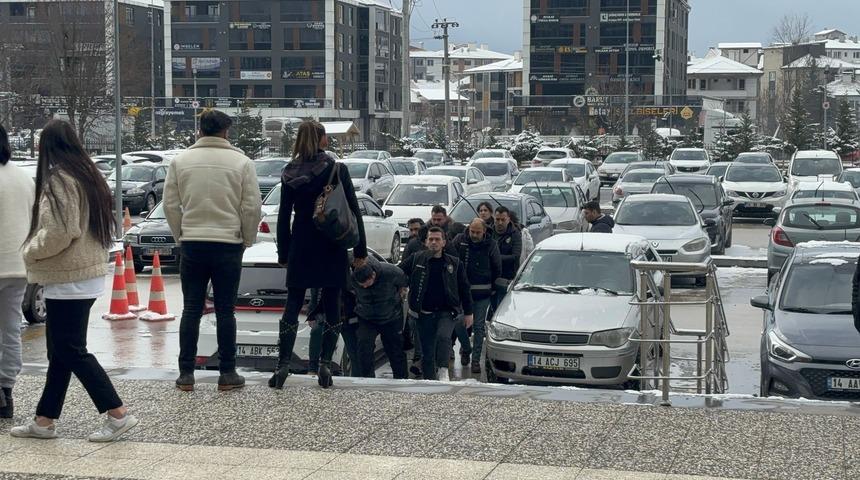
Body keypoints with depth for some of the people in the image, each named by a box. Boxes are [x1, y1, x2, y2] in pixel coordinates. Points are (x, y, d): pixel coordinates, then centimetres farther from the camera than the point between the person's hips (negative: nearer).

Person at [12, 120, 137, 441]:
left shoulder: (58, 180, -16)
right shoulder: (87, 176, 13)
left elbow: (59, 233, -23)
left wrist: (30, 252, -6)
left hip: (67, 280, -10)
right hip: (87, 276, 10)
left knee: (70, 351, -4)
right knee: (61, 351, 13)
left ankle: (118, 414, -5)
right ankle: (44, 420, 19)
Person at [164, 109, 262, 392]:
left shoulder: (181, 161, 1)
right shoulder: (241, 162, -3)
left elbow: (170, 204, 3)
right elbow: (251, 207, -4)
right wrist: (247, 240, 9)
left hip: (191, 245, 1)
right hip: (228, 245, -1)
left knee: (191, 310, 7)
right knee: (225, 311, 6)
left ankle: (186, 374, 8)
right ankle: (227, 374, 9)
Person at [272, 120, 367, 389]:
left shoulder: (290, 174, 1)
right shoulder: (336, 170, -7)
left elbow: (284, 217, 5)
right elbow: (353, 211, -7)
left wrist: (283, 254, 12)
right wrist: (360, 249, -1)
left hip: (300, 247, 2)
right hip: (331, 248, -2)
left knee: (292, 306, 7)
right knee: (331, 307, 7)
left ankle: (283, 365, -1)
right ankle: (325, 364, -1)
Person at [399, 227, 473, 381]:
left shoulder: (454, 263, 4)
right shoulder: (416, 259, 1)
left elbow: (464, 288, 9)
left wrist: (468, 312, 9)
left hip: (446, 311, -1)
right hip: (424, 313, 1)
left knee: (443, 336, -29)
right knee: (427, 351, 4)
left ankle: (443, 370, -19)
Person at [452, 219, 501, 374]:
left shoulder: (491, 245, -3)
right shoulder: (460, 240, -2)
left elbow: (497, 269, 5)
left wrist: (493, 288, 6)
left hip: (482, 294, -1)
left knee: (479, 326, 1)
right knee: (459, 324, -2)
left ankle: (476, 359, 8)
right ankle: (465, 349, 26)